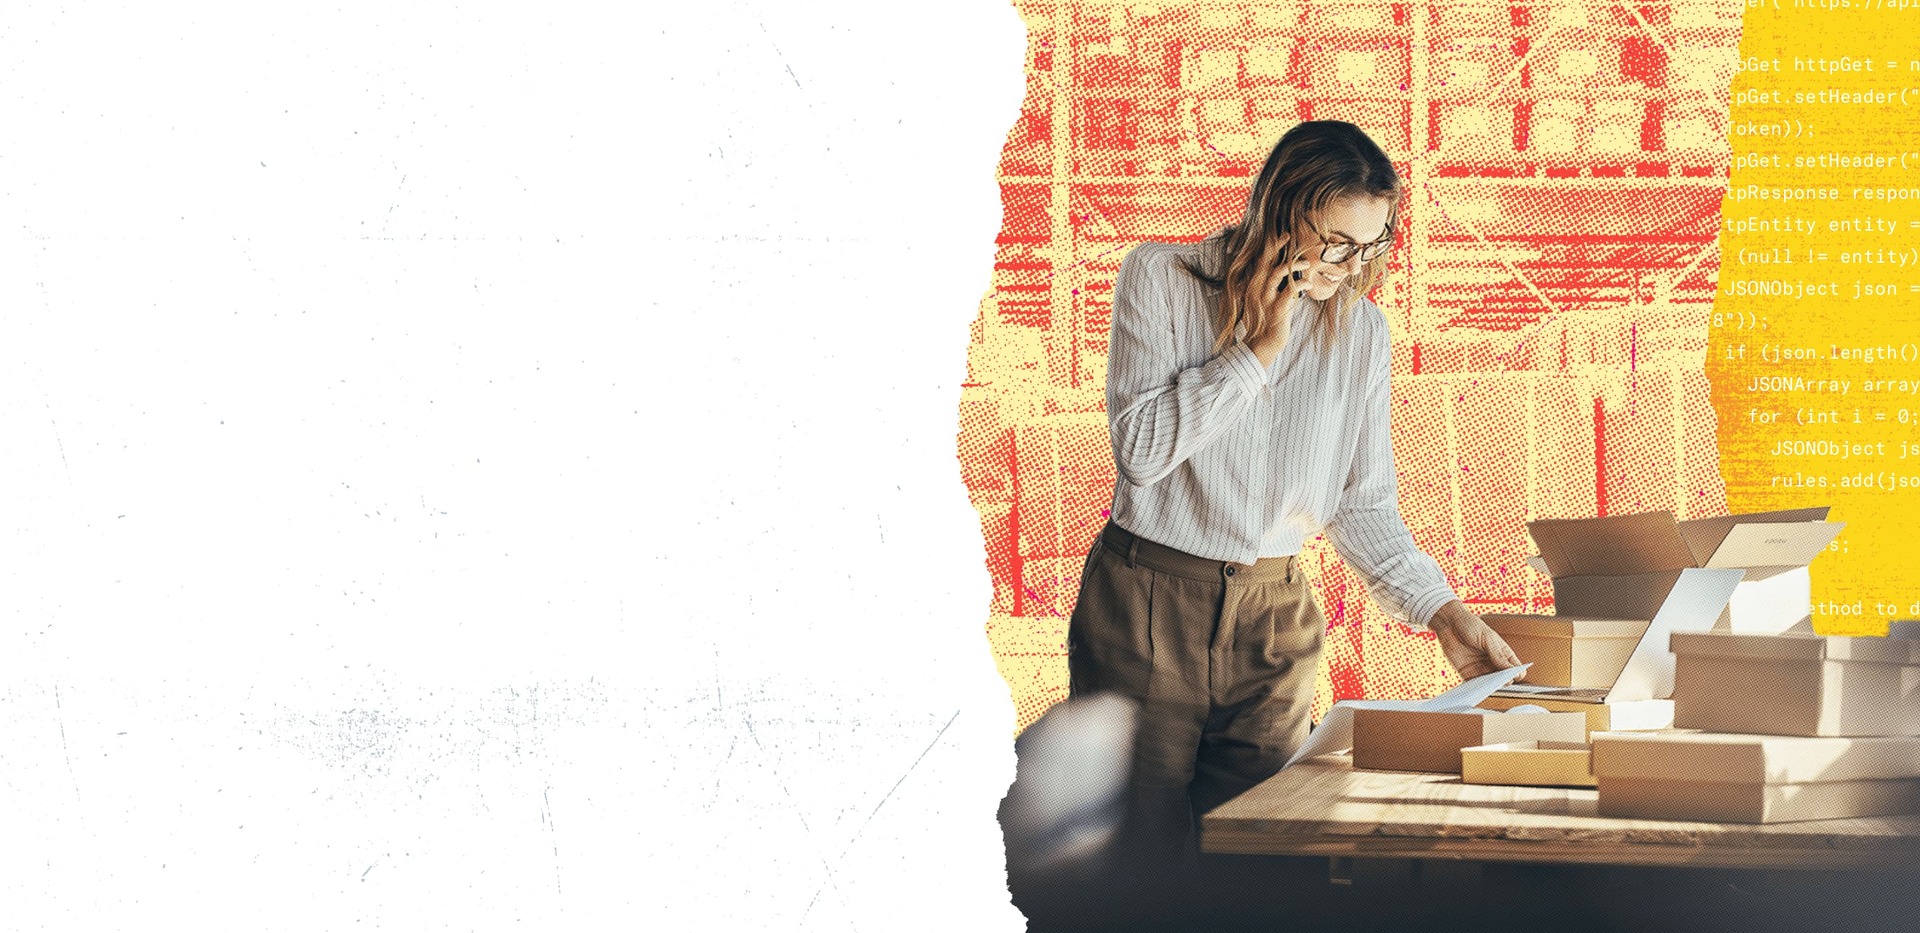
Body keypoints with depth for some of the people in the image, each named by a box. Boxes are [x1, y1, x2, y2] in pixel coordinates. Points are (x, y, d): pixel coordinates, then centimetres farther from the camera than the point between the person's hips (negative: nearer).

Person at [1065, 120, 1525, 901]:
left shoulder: (1360, 330, 3)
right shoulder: (1161, 280, -6)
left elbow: (1363, 506, 6)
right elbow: (1141, 448, -15)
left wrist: (1440, 610, -7)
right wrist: (1260, 351, -15)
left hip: (1273, 620, 3)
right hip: (1147, 606, -3)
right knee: (1143, 864, -2)